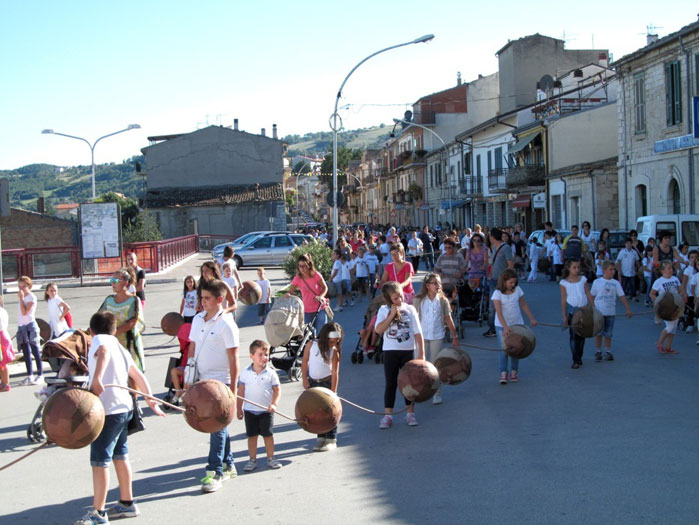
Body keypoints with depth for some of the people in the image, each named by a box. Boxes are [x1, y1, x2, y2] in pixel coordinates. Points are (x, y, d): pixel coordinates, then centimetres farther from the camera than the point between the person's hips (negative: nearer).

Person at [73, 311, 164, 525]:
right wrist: (151, 402, 32)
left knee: (99, 461, -3)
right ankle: (127, 504, 30)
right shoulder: (120, 348, 19)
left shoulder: (99, 339, -5)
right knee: (120, 456, 20)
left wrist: (96, 378, -44)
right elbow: (139, 377, 24)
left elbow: (104, 349, -31)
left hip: (107, 410, -9)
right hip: (124, 407, 9)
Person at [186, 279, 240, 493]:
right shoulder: (198, 319, 7)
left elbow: (233, 359, -12)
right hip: (202, 380, 7)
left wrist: (233, 389, -13)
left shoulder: (226, 324, -12)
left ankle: (215, 472, -2)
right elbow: (192, 348, 15)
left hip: (220, 382, -7)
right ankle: (227, 464, 28)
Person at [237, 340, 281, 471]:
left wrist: (274, 404, -15)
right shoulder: (245, 373, -2)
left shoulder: (271, 373, -6)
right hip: (250, 410, 1)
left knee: (268, 435, 6)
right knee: (251, 435, 8)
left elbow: (277, 390, -1)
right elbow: (241, 391, 5)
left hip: (266, 410, -1)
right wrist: (239, 408, 5)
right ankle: (252, 460, 17)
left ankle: (270, 458, 18)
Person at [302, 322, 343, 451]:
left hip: (327, 382, -2)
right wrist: (305, 380, -3)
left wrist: (333, 391, -17)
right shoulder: (311, 345, -9)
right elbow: (305, 362, 1)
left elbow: (335, 372, -14)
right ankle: (321, 438, 18)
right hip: (312, 382, 2)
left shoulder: (334, 351, -13)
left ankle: (331, 440, 4)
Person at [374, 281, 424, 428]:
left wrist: (421, 353, -5)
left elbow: (418, 332, 0)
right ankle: (388, 415, 9)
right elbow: (378, 330, -14)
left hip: (408, 351, 1)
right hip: (390, 352, -1)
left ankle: (410, 413, 18)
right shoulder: (384, 310, -1)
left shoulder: (410, 309, 1)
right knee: (390, 384, 3)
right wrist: (391, 315, -18)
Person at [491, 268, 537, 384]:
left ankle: (514, 371, 17)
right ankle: (503, 373, -1)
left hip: (517, 324, 4)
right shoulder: (497, 293, -15)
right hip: (502, 326, -4)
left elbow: (524, 305, 12)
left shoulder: (517, 290, -1)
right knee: (503, 348, -5)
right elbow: (498, 312, -22)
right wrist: (505, 326, -33)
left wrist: (531, 318, 12)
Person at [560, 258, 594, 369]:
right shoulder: (564, 282, -3)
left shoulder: (583, 279, 5)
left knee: (582, 335, 8)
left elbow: (588, 295, 7)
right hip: (572, 310, -3)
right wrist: (564, 316, -4)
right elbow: (563, 300, -2)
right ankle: (575, 361, -1)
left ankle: (579, 358, 21)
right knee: (573, 335, -4)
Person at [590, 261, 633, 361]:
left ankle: (608, 352, 19)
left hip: (610, 312, 1)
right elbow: (592, 296, 7)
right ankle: (598, 352, 15)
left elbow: (622, 297, 1)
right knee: (598, 333, 4)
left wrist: (628, 309, -5)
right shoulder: (597, 282, 0)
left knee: (608, 334, 7)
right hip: (598, 312, -1)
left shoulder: (616, 283, 2)